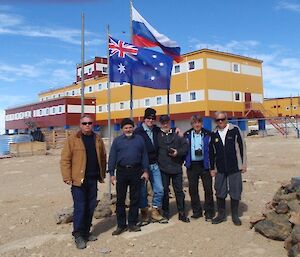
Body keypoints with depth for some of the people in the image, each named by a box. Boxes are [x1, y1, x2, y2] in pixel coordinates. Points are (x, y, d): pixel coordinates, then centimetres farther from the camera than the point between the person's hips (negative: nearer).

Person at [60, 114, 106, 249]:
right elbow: (65, 159, -8)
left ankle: (86, 232, 26)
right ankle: (78, 235, 9)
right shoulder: (73, 139, -6)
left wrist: (102, 175, 12)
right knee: (80, 207, -3)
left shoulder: (97, 139, 9)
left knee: (90, 207, 12)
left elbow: (103, 157, 15)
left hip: (93, 179, 5)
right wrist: (67, 177, -13)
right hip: (78, 179, -5)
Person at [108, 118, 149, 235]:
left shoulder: (139, 139, 9)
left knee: (135, 199, 7)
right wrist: (112, 174, -3)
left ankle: (132, 224, 19)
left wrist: (145, 171, 2)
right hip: (122, 171, -1)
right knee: (120, 199, 2)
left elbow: (144, 156, 9)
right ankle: (121, 225, 13)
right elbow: (112, 158, 3)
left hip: (136, 171, 1)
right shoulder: (117, 141, 6)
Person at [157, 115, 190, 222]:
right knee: (164, 191, 7)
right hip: (163, 168, 0)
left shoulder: (177, 134, 5)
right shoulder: (157, 135, 4)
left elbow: (186, 146, 2)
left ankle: (182, 213, 17)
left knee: (179, 190, 6)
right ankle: (165, 213, 22)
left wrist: (178, 152, -11)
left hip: (176, 167, 1)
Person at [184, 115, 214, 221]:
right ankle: (197, 211, 23)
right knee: (192, 189, 8)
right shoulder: (187, 135, 5)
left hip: (205, 164, -2)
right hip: (192, 165, 2)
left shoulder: (208, 135, -1)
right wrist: (185, 161, -5)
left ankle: (209, 212, 15)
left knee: (208, 188, 1)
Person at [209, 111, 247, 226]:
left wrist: (243, 163, -2)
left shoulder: (235, 130, -4)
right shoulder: (214, 134, 5)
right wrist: (212, 168, 10)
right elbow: (211, 153, 10)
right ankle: (221, 214, 24)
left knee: (235, 192, 6)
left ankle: (235, 215, 22)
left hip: (235, 168, -2)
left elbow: (242, 146, -2)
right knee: (220, 193, 8)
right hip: (220, 169, 3)